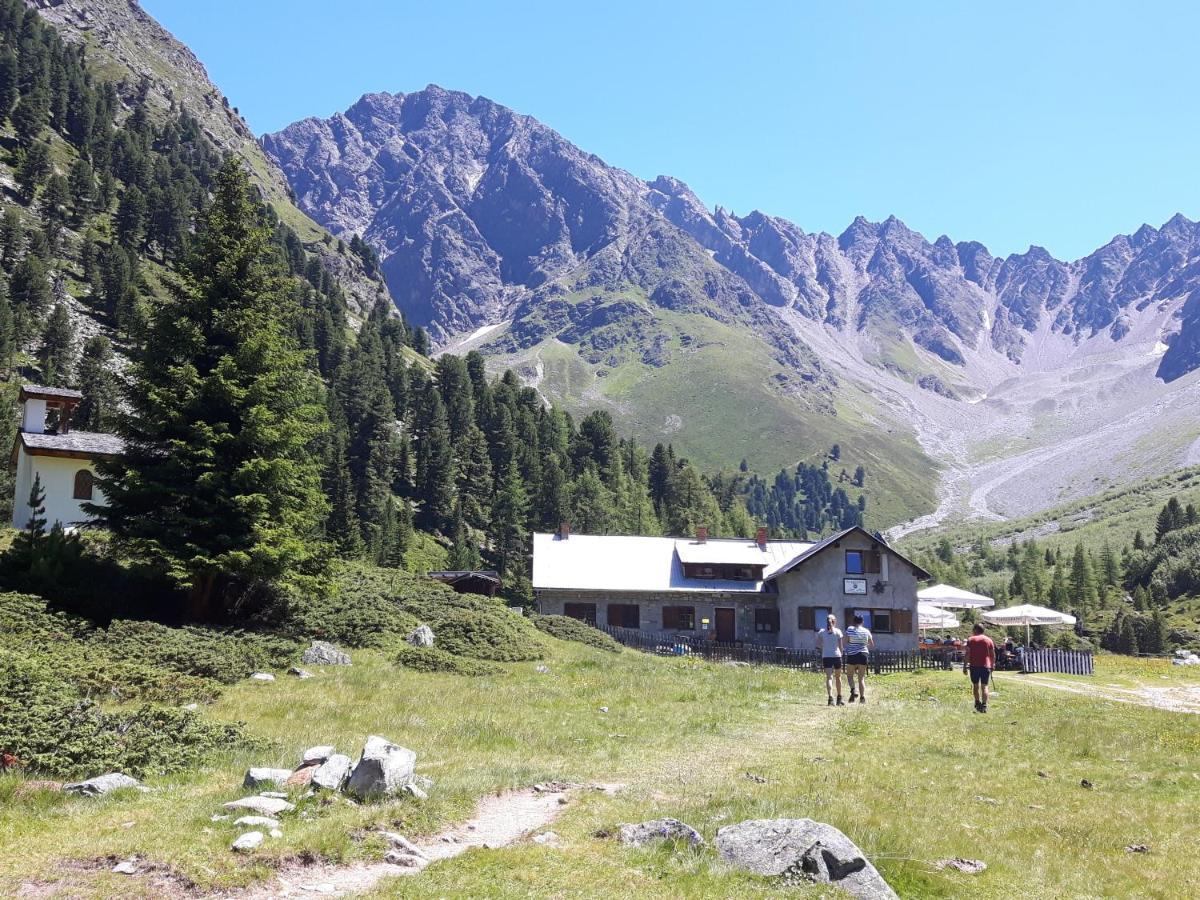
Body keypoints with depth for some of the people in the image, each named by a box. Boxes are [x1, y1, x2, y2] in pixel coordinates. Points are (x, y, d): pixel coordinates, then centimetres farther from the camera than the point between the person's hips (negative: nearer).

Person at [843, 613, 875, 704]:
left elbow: (844, 641, -9)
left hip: (852, 655, -2)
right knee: (861, 678, 8)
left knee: (850, 675, 11)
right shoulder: (866, 631, 3)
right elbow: (872, 644, 10)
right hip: (863, 655, 2)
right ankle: (862, 696, -2)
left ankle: (853, 690, -14)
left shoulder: (850, 629, -4)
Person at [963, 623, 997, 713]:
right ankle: (984, 706, -7)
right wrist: (992, 665, 19)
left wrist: (965, 666, -2)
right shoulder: (989, 640, 7)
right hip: (986, 666, 1)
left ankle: (978, 704, 16)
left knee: (975, 685, 14)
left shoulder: (970, 640, 2)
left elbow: (967, 654, -4)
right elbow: (993, 655, 7)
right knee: (984, 686, 1)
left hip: (974, 666, -1)